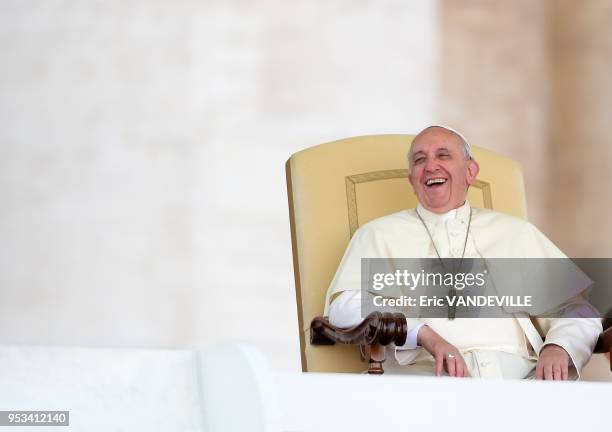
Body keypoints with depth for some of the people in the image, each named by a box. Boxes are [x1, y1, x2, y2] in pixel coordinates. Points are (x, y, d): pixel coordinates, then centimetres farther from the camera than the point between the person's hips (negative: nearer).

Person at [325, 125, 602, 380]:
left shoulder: (517, 233, 24)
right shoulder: (380, 234, 17)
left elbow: (578, 308, 18)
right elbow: (343, 306, 0)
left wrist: (558, 348, -7)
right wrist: (424, 334, -15)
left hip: (521, 378, 3)